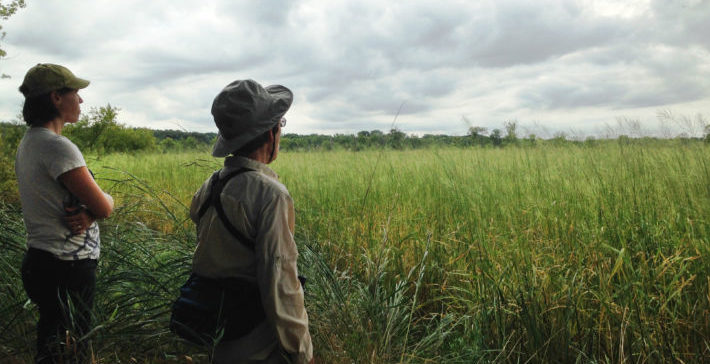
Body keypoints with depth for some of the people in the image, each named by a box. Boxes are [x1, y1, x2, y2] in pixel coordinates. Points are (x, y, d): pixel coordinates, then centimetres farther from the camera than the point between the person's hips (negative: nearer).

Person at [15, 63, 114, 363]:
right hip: (66, 270, -9)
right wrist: (101, 205, 2)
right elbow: (104, 207, -20)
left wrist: (88, 213, -11)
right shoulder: (57, 147, -21)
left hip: (42, 262, 10)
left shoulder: (30, 141, 9)